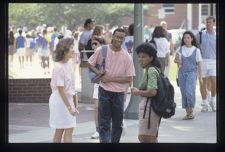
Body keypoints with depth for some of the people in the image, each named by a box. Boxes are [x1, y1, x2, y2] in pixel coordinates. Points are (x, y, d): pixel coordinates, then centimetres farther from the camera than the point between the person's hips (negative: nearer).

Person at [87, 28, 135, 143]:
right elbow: (90, 63, 11)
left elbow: (129, 78, -6)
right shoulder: (101, 50, -3)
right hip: (104, 91, -1)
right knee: (104, 123, -5)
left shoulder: (126, 57, -3)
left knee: (118, 124, 11)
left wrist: (110, 79, -14)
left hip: (119, 93, 1)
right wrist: (98, 72, -10)